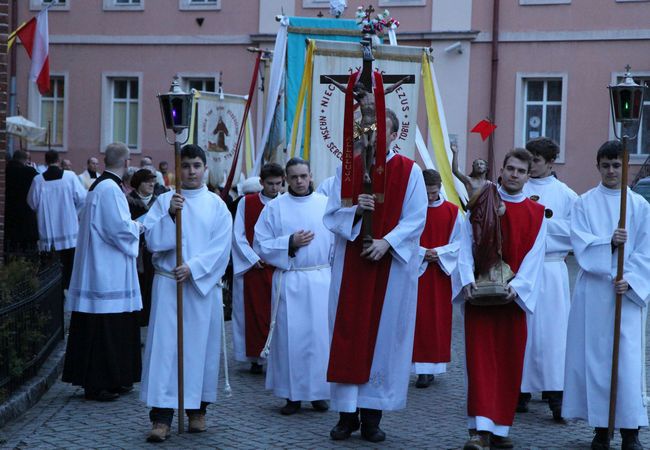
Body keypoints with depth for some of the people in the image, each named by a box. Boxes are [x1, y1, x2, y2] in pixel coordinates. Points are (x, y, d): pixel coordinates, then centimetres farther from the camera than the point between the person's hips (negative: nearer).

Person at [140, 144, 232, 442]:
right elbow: (152, 240, -3)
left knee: (201, 346, 5)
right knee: (164, 346, -6)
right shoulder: (164, 201, 7)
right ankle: (161, 416, -8)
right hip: (168, 284, 0)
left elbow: (220, 247, -3)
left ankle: (198, 410, 18)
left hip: (203, 286, 0)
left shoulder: (216, 205, 5)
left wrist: (193, 267, -15)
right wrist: (170, 214, -16)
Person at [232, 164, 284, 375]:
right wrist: (254, 259, -8)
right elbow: (238, 235, 0)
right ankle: (256, 358, 7)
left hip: (280, 268, 1)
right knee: (254, 312, 2)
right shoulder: (246, 203, 2)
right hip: (253, 268, -1)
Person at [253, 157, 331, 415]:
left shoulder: (327, 204, 5)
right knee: (290, 337, 1)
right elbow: (260, 246, 1)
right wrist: (290, 243, -11)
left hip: (321, 279, 1)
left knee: (320, 335, 1)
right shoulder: (274, 207, 3)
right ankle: (292, 394, 9)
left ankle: (319, 393, 11)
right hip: (288, 281, 0)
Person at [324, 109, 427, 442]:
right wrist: (356, 210, -16)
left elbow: (416, 219, -5)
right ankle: (347, 412, 5)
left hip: (392, 264, -2)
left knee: (383, 336, 0)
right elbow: (332, 215, 4)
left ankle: (372, 414, 6)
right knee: (347, 336, 0)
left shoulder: (410, 172, 0)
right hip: (351, 263, 2)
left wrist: (387, 241, -18)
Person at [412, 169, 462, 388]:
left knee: (439, 319, 3)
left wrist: (439, 252, -12)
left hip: (441, 271, 1)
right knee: (420, 318, -4)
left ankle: (434, 365, 9)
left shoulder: (452, 211, 2)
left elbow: (459, 242, 3)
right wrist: (422, 252, -15)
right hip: (417, 270, -1)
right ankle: (423, 368, -1)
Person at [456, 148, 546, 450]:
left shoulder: (536, 213, 8)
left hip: (514, 296, 2)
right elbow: (466, 245, -1)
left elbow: (534, 254, -1)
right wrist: (467, 279, -16)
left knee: (510, 361, 3)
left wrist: (516, 285, -16)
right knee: (481, 357, -8)